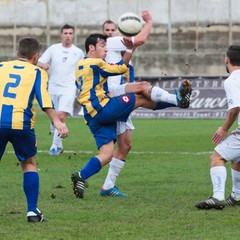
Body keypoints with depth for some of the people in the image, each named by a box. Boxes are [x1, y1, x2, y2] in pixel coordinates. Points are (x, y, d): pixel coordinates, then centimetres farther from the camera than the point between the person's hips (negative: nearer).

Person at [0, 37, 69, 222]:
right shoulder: (37, 72, 11)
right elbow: (44, 99, -4)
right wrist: (57, 121, -11)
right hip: (20, 123, -1)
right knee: (29, 164, 18)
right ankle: (32, 210, 11)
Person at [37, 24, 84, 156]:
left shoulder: (79, 52, 4)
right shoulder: (53, 49, 4)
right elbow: (38, 63, -1)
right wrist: (43, 65, -24)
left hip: (69, 89, -2)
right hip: (53, 88, 2)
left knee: (62, 115, -21)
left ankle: (55, 146, -18)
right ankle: (58, 146, 25)